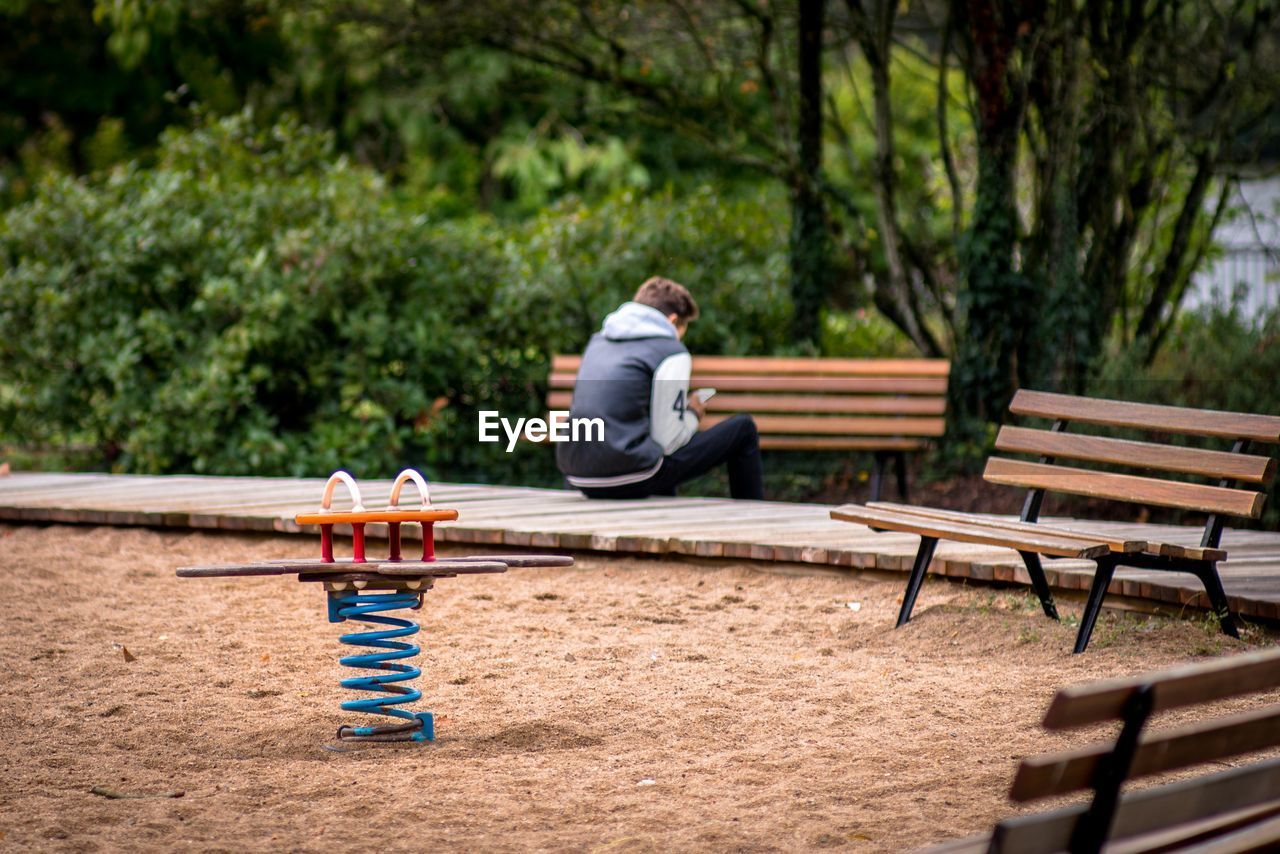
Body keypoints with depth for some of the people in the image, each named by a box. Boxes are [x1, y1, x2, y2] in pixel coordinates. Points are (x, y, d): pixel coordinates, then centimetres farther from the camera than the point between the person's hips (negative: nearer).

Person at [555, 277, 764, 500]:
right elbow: (669, 442, -9)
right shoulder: (672, 353, -5)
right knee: (743, 428, 7)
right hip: (629, 476, -8)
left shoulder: (598, 339, 17)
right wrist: (693, 415, 12)